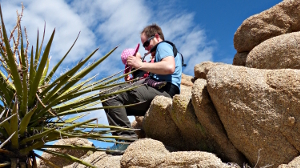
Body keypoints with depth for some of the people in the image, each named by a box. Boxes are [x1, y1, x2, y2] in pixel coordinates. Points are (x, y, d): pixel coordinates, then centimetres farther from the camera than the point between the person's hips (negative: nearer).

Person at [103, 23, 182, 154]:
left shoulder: (163, 46, 5)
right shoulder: (163, 51, 35)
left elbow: (169, 67, -18)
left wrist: (141, 65, -10)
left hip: (163, 90, -11)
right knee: (119, 105, 18)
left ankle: (126, 138, -28)